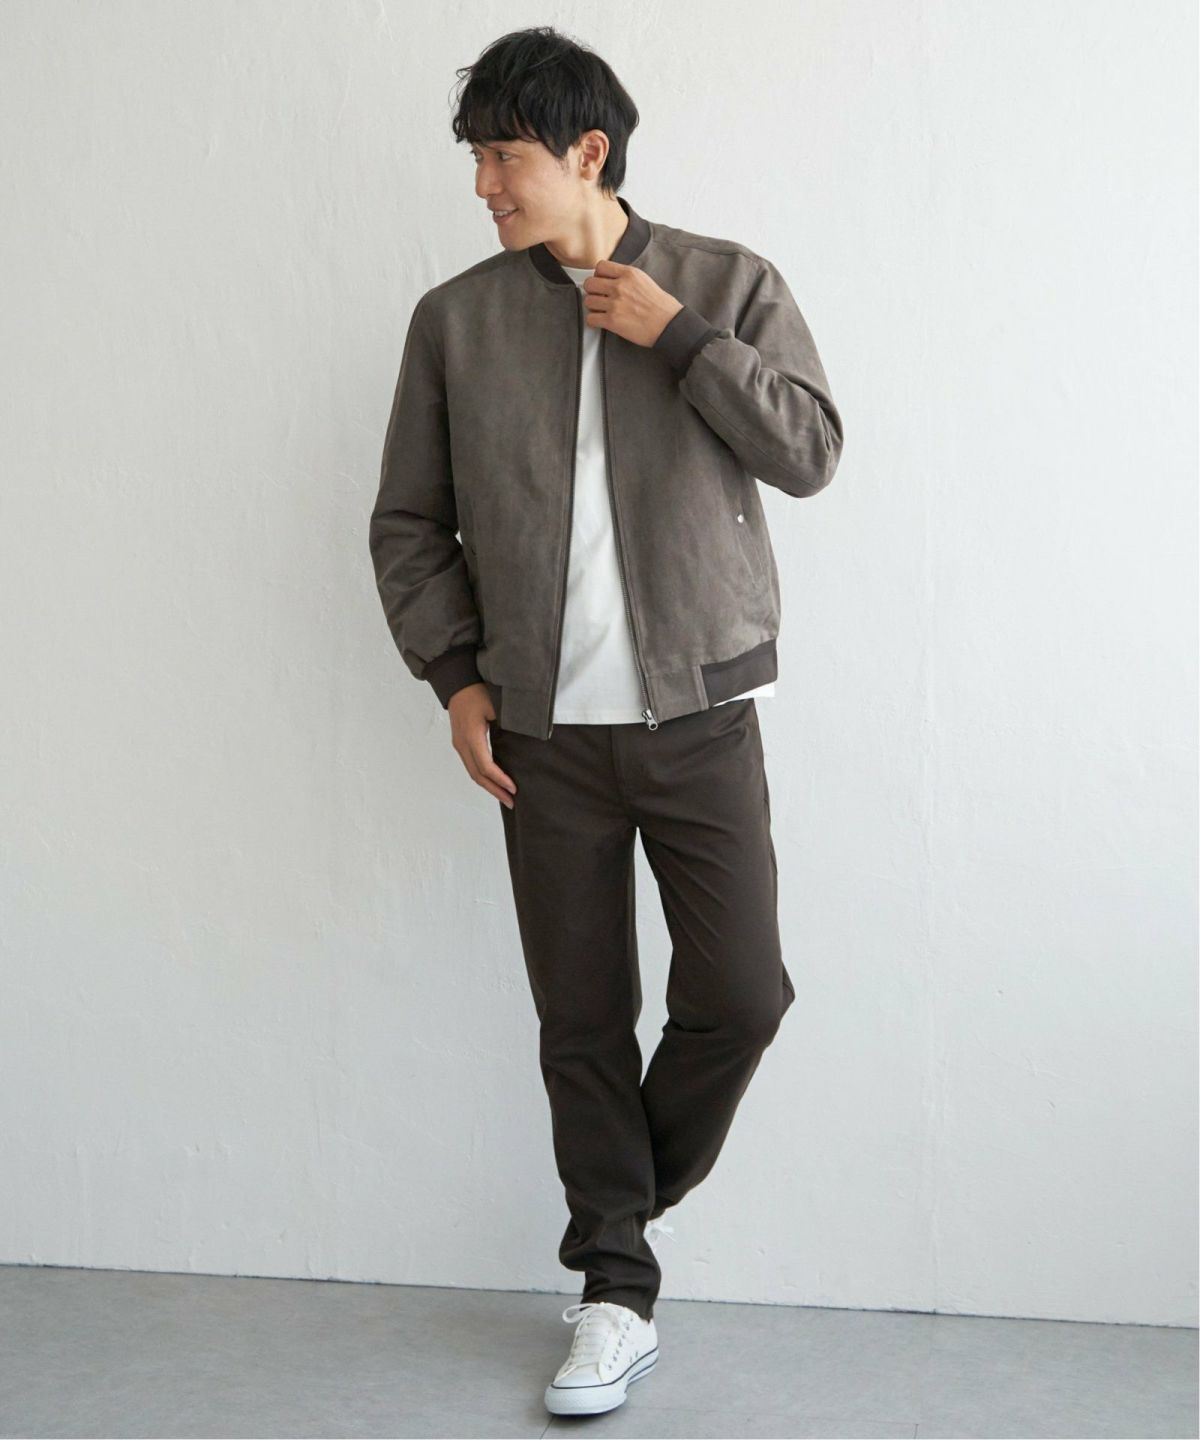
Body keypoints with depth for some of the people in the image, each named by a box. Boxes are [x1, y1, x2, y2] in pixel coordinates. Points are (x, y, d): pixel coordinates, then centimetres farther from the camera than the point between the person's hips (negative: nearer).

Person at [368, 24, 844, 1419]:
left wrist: (678, 335, -12)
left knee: (738, 993, -5)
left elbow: (810, 449, -6)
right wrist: (456, 676, -1)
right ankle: (618, 1299, 17)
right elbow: (407, 522, 9)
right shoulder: (454, 319, 6)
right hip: (544, 730, 1)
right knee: (582, 1019, 4)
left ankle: (623, 1201, 24)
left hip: (700, 716, -1)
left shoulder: (728, 282, 3)